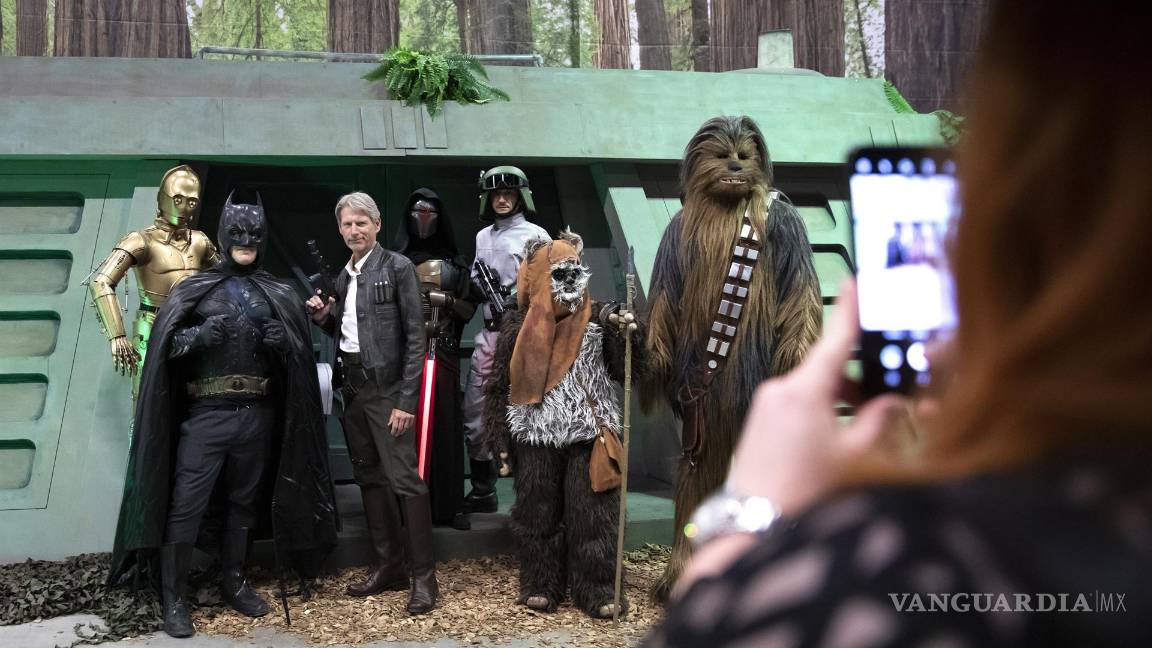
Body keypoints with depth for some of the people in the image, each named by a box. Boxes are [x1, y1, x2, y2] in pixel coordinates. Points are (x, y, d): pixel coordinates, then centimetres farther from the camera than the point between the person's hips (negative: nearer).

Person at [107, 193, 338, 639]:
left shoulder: (279, 295, 11)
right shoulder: (194, 289, 5)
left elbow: (301, 358, 10)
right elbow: (166, 345, 1)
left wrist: (283, 343, -11)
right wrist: (200, 335, -18)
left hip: (257, 415, 3)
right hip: (205, 414, -2)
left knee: (245, 501, 11)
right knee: (185, 505, -6)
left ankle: (234, 582, 25)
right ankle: (173, 599, 0)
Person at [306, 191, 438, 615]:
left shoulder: (397, 267, -7)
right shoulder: (344, 276, 13)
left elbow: (415, 336, -11)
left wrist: (406, 400, -16)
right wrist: (324, 317, -3)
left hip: (386, 385, -7)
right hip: (352, 385, 7)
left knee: (404, 477, -10)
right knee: (369, 477, 11)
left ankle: (423, 576, -3)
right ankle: (390, 566, 21)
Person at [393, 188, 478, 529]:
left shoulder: (453, 264, 11)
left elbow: (469, 310, 8)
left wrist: (445, 299, -7)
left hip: (443, 353, 1)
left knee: (445, 421, -2)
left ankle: (448, 503, 2)